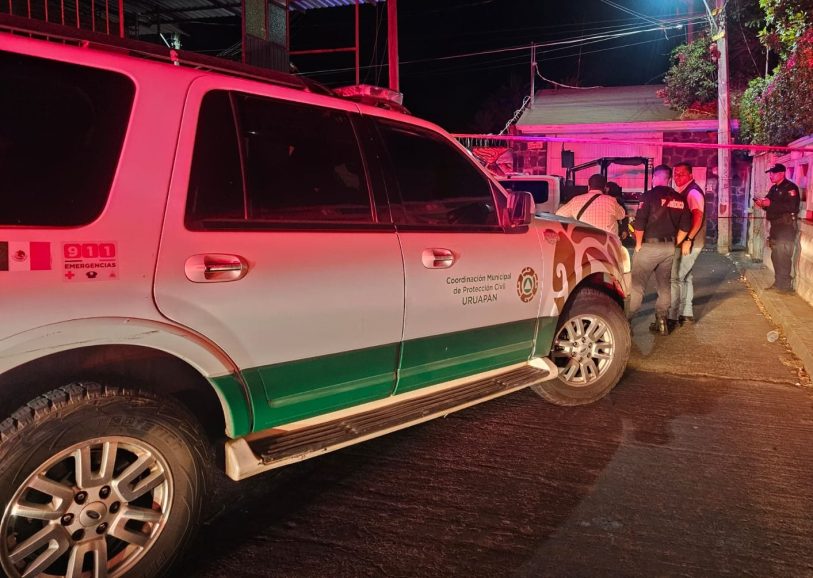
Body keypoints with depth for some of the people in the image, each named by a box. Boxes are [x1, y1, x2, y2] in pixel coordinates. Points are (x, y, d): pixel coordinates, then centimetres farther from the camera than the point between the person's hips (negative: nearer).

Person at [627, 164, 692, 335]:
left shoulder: (649, 195, -11)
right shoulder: (679, 199, 7)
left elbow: (639, 223, -17)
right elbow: (685, 226, 7)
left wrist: (638, 244, -5)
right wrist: (674, 244, 14)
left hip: (649, 246, -5)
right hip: (669, 247, 5)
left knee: (637, 285, -1)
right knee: (664, 285, 14)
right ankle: (661, 322, 17)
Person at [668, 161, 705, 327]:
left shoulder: (693, 192, -15)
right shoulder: (682, 191, 13)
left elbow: (698, 217, -26)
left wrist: (688, 240, -30)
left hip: (689, 243, -10)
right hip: (683, 242, 10)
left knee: (675, 278, -11)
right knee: (685, 277, 16)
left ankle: (672, 317, -8)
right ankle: (686, 313, 26)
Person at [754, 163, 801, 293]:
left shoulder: (790, 187, -10)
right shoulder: (774, 188, 17)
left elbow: (791, 206, -23)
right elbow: (769, 204, 23)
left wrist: (770, 204, -24)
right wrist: (762, 203, 0)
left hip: (786, 227, -9)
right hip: (775, 226, 9)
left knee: (783, 256, -10)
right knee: (775, 256, 12)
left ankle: (785, 285, -6)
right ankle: (778, 282, 20)